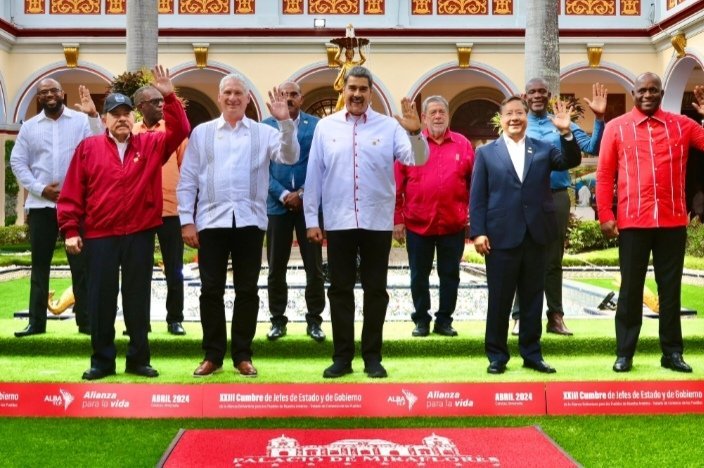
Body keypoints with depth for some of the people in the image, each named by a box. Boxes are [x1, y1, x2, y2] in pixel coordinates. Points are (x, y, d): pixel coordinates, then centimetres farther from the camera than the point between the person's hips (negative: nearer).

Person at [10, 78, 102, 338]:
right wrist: (40, 188, -7)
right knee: (40, 264, 8)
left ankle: (85, 320, 8)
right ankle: (36, 321, 15)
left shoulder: (82, 120, 1)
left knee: (81, 263, 1)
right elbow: (17, 162, 5)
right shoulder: (29, 126, 9)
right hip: (40, 204, 3)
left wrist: (93, 115, -20)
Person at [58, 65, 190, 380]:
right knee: (101, 299, 4)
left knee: (138, 298, 7)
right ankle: (102, 361, 14)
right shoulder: (88, 147, 4)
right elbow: (72, 192, 2)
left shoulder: (152, 145, 7)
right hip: (99, 235, 0)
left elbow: (179, 131, -6)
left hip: (140, 234, 1)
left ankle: (138, 359, 16)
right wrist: (71, 229, -3)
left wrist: (169, 97, -15)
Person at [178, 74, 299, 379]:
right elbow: (187, 180, 6)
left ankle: (242, 355, 15)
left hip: (249, 221, 0)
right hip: (211, 221, 0)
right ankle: (213, 355, 14)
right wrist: (186, 221, 0)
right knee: (211, 290, 4)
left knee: (247, 291, 5)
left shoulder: (263, 133, 7)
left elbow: (289, 157, -7)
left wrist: (286, 122, -20)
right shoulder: (201, 133, 8)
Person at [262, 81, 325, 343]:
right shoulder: (266, 127, 4)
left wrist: (302, 193, -10)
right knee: (276, 267, 7)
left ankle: (314, 320, 14)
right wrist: (283, 194, -12)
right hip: (277, 204, 1)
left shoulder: (316, 125, 2)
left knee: (314, 266, 3)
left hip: (309, 202, -1)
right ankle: (278, 319, 17)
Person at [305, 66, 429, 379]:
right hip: (338, 222, 1)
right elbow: (314, 175, 4)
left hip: (377, 222, 0)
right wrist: (311, 219, 2)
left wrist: (415, 132, -28)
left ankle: (372, 356, 17)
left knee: (375, 291, 7)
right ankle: (342, 357, 16)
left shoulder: (389, 126, 1)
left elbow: (418, 159, -8)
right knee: (340, 291, 7)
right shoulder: (326, 127, 4)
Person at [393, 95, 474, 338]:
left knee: (450, 275, 8)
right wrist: (398, 219, -3)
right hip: (418, 224, -1)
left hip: (453, 224, 1)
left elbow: (474, 183, 4)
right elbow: (397, 185, -1)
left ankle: (444, 320, 19)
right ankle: (421, 320, 19)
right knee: (419, 276, 8)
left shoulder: (463, 145, 3)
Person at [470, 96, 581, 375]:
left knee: (533, 298, 9)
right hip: (501, 236, -2)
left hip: (536, 235, 2)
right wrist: (478, 232, -8)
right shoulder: (486, 153, 5)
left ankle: (531, 354, 19)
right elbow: (477, 197, 1)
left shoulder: (544, 149, 10)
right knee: (499, 299, 4)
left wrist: (566, 132, -17)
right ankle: (497, 355, 14)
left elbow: (572, 162, -3)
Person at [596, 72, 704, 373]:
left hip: (672, 221, 2)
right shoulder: (616, 127, 3)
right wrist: (605, 216, -6)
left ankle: (672, 352, 17)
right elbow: (604, 175, 1)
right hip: (632, 221, -2)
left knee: (670, 287, 9)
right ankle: (624, 353, 12)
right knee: (631, 288, 5)